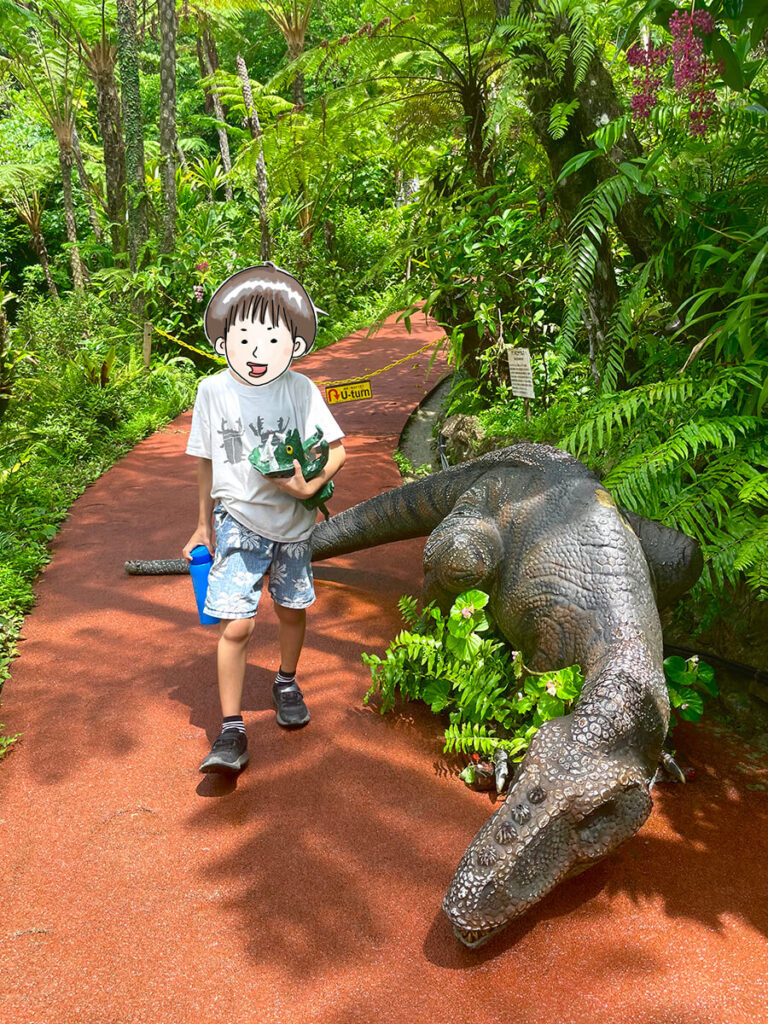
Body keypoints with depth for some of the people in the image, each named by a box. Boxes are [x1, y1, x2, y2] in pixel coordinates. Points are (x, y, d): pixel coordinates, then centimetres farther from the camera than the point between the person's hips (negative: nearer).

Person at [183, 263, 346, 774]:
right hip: (239, 521, -1)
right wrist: (204, 525, 13)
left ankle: (287, 683, 45)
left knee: (291, 609, 16)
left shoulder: (301, 389, -6)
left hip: (292, 521, 2)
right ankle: (232, 732, 2)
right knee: (237, 624, -10)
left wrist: (311, 485, -20)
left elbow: (337, 450, -2)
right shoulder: (214, 391, -4)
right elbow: (208, 463, 6)